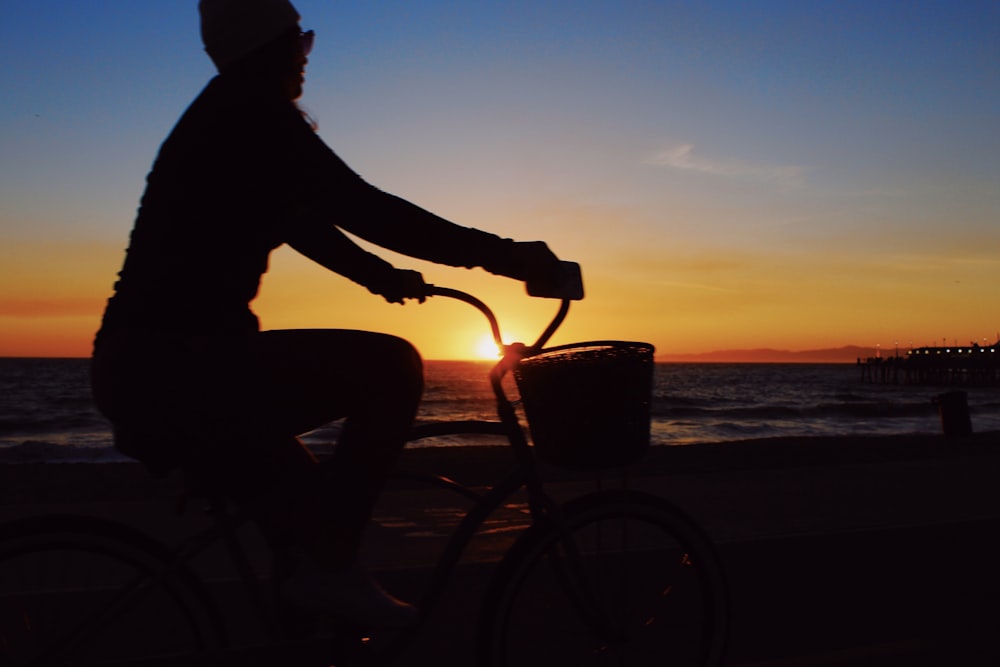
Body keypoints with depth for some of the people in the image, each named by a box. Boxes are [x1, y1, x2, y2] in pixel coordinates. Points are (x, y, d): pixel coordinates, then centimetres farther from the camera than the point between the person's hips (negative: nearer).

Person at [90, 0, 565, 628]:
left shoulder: (223, 120, 19)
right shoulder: (254, 115, -11)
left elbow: (301, 221, 25)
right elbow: (364, 210, -19)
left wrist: (382, 276, 25)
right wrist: (502, 255, -15)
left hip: (145, 369, 10)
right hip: (177, 366, -10)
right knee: (391, 365, -14)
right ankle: (331, 564, -5)